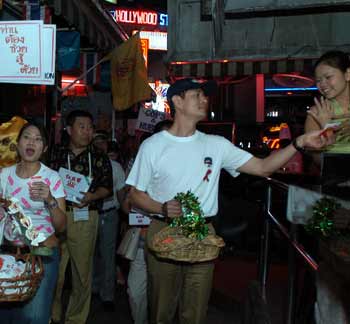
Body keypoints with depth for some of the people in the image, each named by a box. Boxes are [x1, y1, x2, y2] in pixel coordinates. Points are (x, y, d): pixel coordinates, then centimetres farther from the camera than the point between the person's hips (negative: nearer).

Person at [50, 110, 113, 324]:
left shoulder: (100, 159, 9)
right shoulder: (56, 155, 8)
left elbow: (107, 188, 4)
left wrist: (90, 196, -12)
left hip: (85, 219, 0)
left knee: (83, 271, 6)